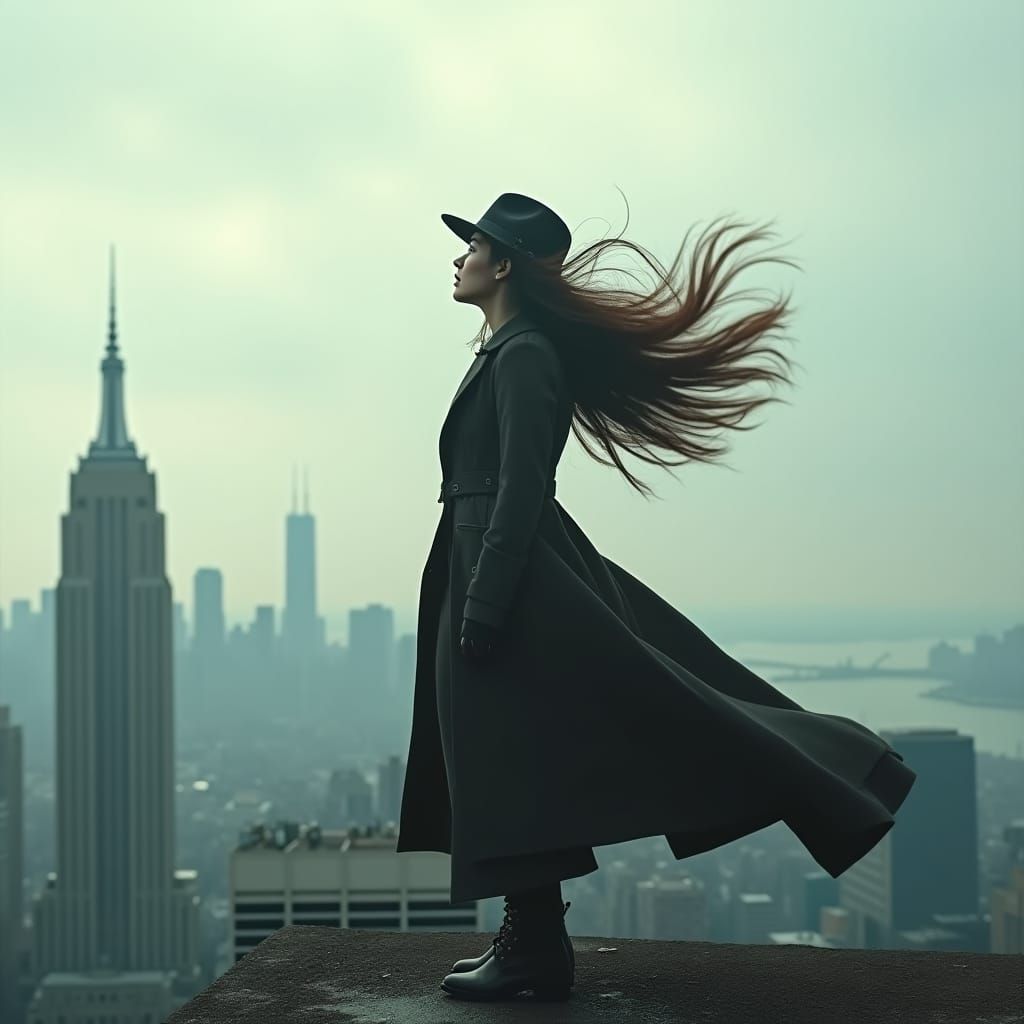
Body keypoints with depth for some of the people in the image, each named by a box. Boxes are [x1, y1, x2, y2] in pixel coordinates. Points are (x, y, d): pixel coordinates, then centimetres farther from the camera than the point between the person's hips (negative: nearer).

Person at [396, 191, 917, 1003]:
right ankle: (530, 941, 19)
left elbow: (521, 487, -20)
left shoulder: (523, 355, -12)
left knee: (510, 766, -6)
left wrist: (481, 610, -23)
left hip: (515, 577, -10)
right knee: (514, 766, 12)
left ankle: (534, 953, 3)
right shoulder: (506, 353, 17)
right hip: (500, 569, 10)